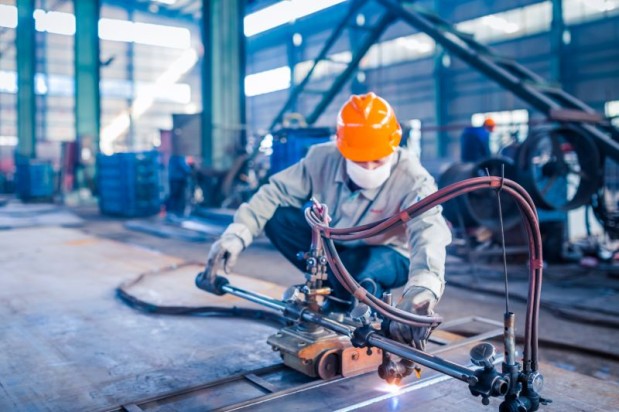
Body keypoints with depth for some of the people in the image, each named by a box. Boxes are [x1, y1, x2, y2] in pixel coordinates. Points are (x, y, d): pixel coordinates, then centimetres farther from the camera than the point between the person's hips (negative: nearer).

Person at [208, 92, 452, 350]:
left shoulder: (411, 179, -31)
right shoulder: (324, 158, -21)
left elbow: (429, 230, -47)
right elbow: (275, 192, -20)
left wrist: (422, 289, -67)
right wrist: (237, 234, -35)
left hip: (384, 253, -4)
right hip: (331, 241, 4)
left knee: (361, 270, -40)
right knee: (276, 216, -20)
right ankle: (330, 287, -5)